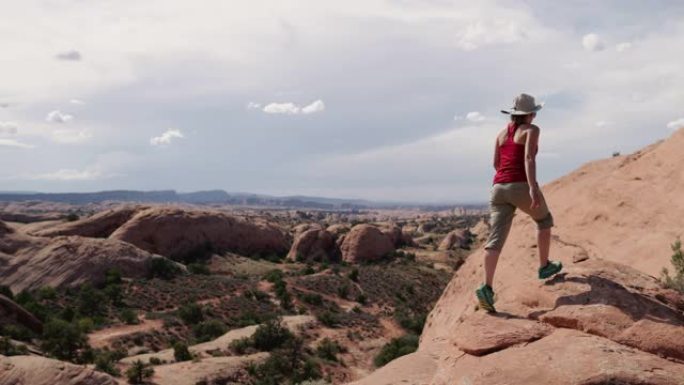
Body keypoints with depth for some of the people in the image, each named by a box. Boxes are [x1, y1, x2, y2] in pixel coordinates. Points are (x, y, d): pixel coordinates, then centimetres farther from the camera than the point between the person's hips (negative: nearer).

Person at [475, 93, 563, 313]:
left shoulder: (501, 134, 20)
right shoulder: (531, 130, 2)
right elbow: (529, 158, -14)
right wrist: (533, 188, -24)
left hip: (499, 188, 5)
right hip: (522, 187, -5)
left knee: (496, 239, -4)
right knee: (544, 219, 25)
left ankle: (487, 287, -19)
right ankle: (544, 267, 34)